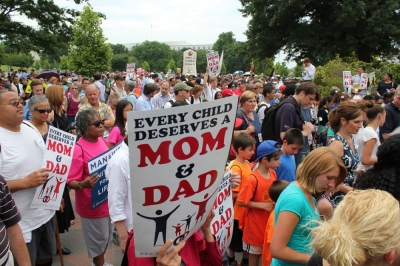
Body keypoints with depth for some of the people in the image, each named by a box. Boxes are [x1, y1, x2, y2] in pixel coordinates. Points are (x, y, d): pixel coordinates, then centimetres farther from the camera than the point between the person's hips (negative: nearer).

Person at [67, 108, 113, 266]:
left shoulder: (102, 140, -1)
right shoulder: (78, 149, -22)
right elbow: (70, 181, -21)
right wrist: (83, 184, -40)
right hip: (92, 203, -7)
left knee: (107, 236, 23)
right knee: (98, 238, 10)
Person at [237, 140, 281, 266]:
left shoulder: (273, 173, -2)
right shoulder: (252, 179, -23)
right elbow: (240, 202, -21)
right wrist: (263, 205, -20)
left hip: (270, 221, 6)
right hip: (256, 224, -6)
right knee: (255, 253, 13)